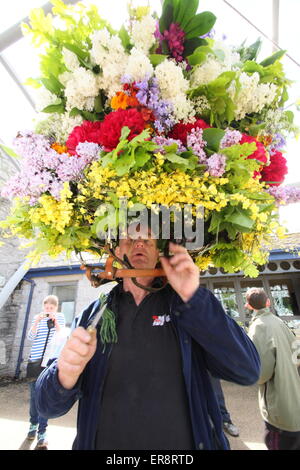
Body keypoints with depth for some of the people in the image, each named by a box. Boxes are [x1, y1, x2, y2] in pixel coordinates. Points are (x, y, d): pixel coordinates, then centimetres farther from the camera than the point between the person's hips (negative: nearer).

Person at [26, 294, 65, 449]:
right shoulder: (37, 318, 4)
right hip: (35, 360, 2)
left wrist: (55, 322, -23)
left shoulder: (60, 317, 0)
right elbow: (31, 337, -5)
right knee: (34, 394, 14)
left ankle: (42, 432, 10)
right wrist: (36, 322, -22)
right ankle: (33, 423, 37)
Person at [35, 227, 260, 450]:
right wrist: (66, 375, -28)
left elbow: (247, 371, -17)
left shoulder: (188, 305, -8)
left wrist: (193, 297, -28)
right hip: (105, 443, 2)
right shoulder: (95, 313, -5)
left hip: (186, 443, 0)